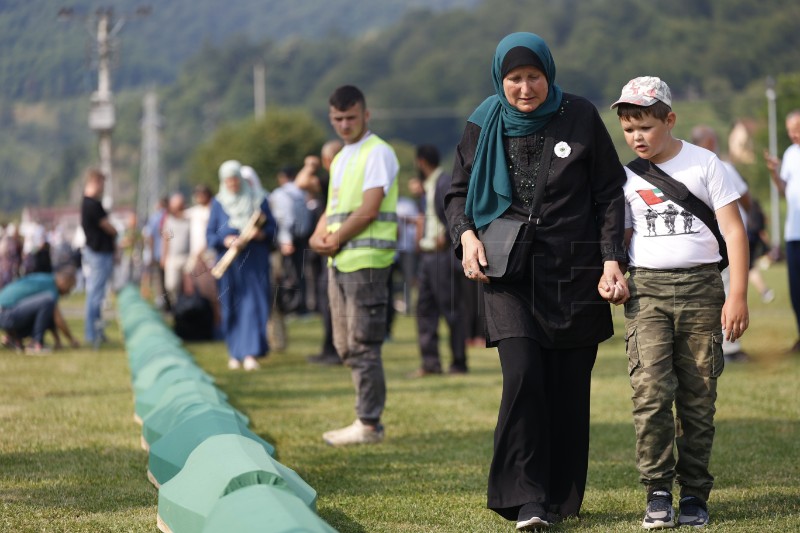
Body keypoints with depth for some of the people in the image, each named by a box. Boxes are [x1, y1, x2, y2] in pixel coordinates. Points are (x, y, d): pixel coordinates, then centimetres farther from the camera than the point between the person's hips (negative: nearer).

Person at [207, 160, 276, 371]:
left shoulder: (257, 200, 6)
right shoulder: (218, 203, 8)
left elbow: (272, 227, 7)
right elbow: (210, 235, 5)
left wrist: (261, 233, -14)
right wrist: (225, 240, -15)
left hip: (254, 263, -1)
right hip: (229, 264, 1)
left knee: (253, 304, -10)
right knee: (231, 309, 3)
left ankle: (251, 353, -16)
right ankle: (234, 354, 13)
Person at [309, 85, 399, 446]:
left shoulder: (377, 153, -8)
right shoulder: (340, 159, 21)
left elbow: (368, 210, -16)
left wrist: (334, 241, -9)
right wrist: (318, 237, 2)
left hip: (366, 260, -9)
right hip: (339, 262, 9)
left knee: (363, 345, -8)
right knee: (346, 347, 11)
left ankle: (369, 424, -4)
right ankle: (367, 418, 17)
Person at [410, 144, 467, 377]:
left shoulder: (445, 183, -14)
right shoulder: (430, 185, 16)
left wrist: (446, 237, -18)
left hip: (443, 254, -10)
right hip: (427, 254, 10)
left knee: (451, 309, -4)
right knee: (425, 307, 8)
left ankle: (459, 363, 2)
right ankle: (430, 361, 11)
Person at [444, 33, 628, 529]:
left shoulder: (580, 117, 2)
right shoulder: (485, 125, 5)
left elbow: (609, 194, 5)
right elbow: (459, 192, 16)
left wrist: (612, 259, -3)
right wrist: (466, 233, -4)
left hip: (575, 273, 0)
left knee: (569, 386, 1)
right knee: (523, 375, -15)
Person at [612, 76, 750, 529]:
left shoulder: (704, 164, 2)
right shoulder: (628, 178, 10)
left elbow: (734, 230, 1)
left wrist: (738, 296, -6)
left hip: (701, 287, -1)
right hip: (647, 290, 1)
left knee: (698, 396, 1)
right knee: (651, 391, -13)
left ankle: (695, 493, 10)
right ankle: (658, 491, -7)